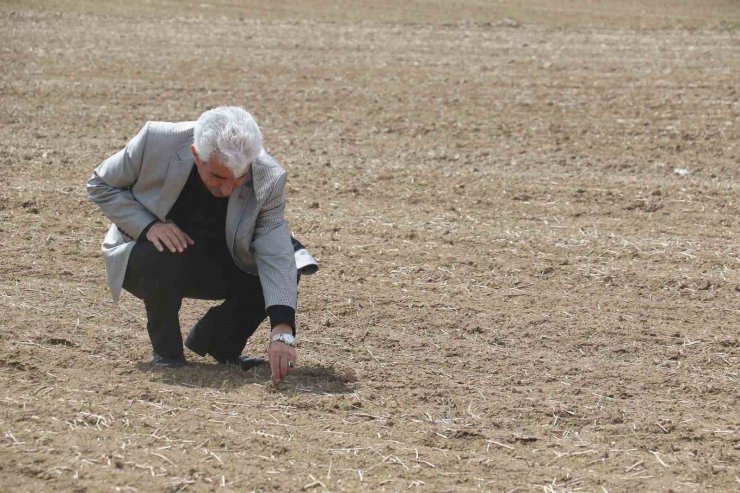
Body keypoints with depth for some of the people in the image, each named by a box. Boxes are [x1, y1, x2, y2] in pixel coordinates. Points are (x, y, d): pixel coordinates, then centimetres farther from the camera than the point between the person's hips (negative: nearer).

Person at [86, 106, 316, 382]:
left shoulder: (268, 179, -25)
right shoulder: (157, 142, -28)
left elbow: (276, 257, -30)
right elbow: (100, 185, -12)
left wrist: (282, 331, -44)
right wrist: (148, 225, -29)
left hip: (219, 262, 2)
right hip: (146, 255, -2)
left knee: (287, 267, -21)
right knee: (167, 258, -37)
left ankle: (214, 341, 2)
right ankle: (166, 350, -9)